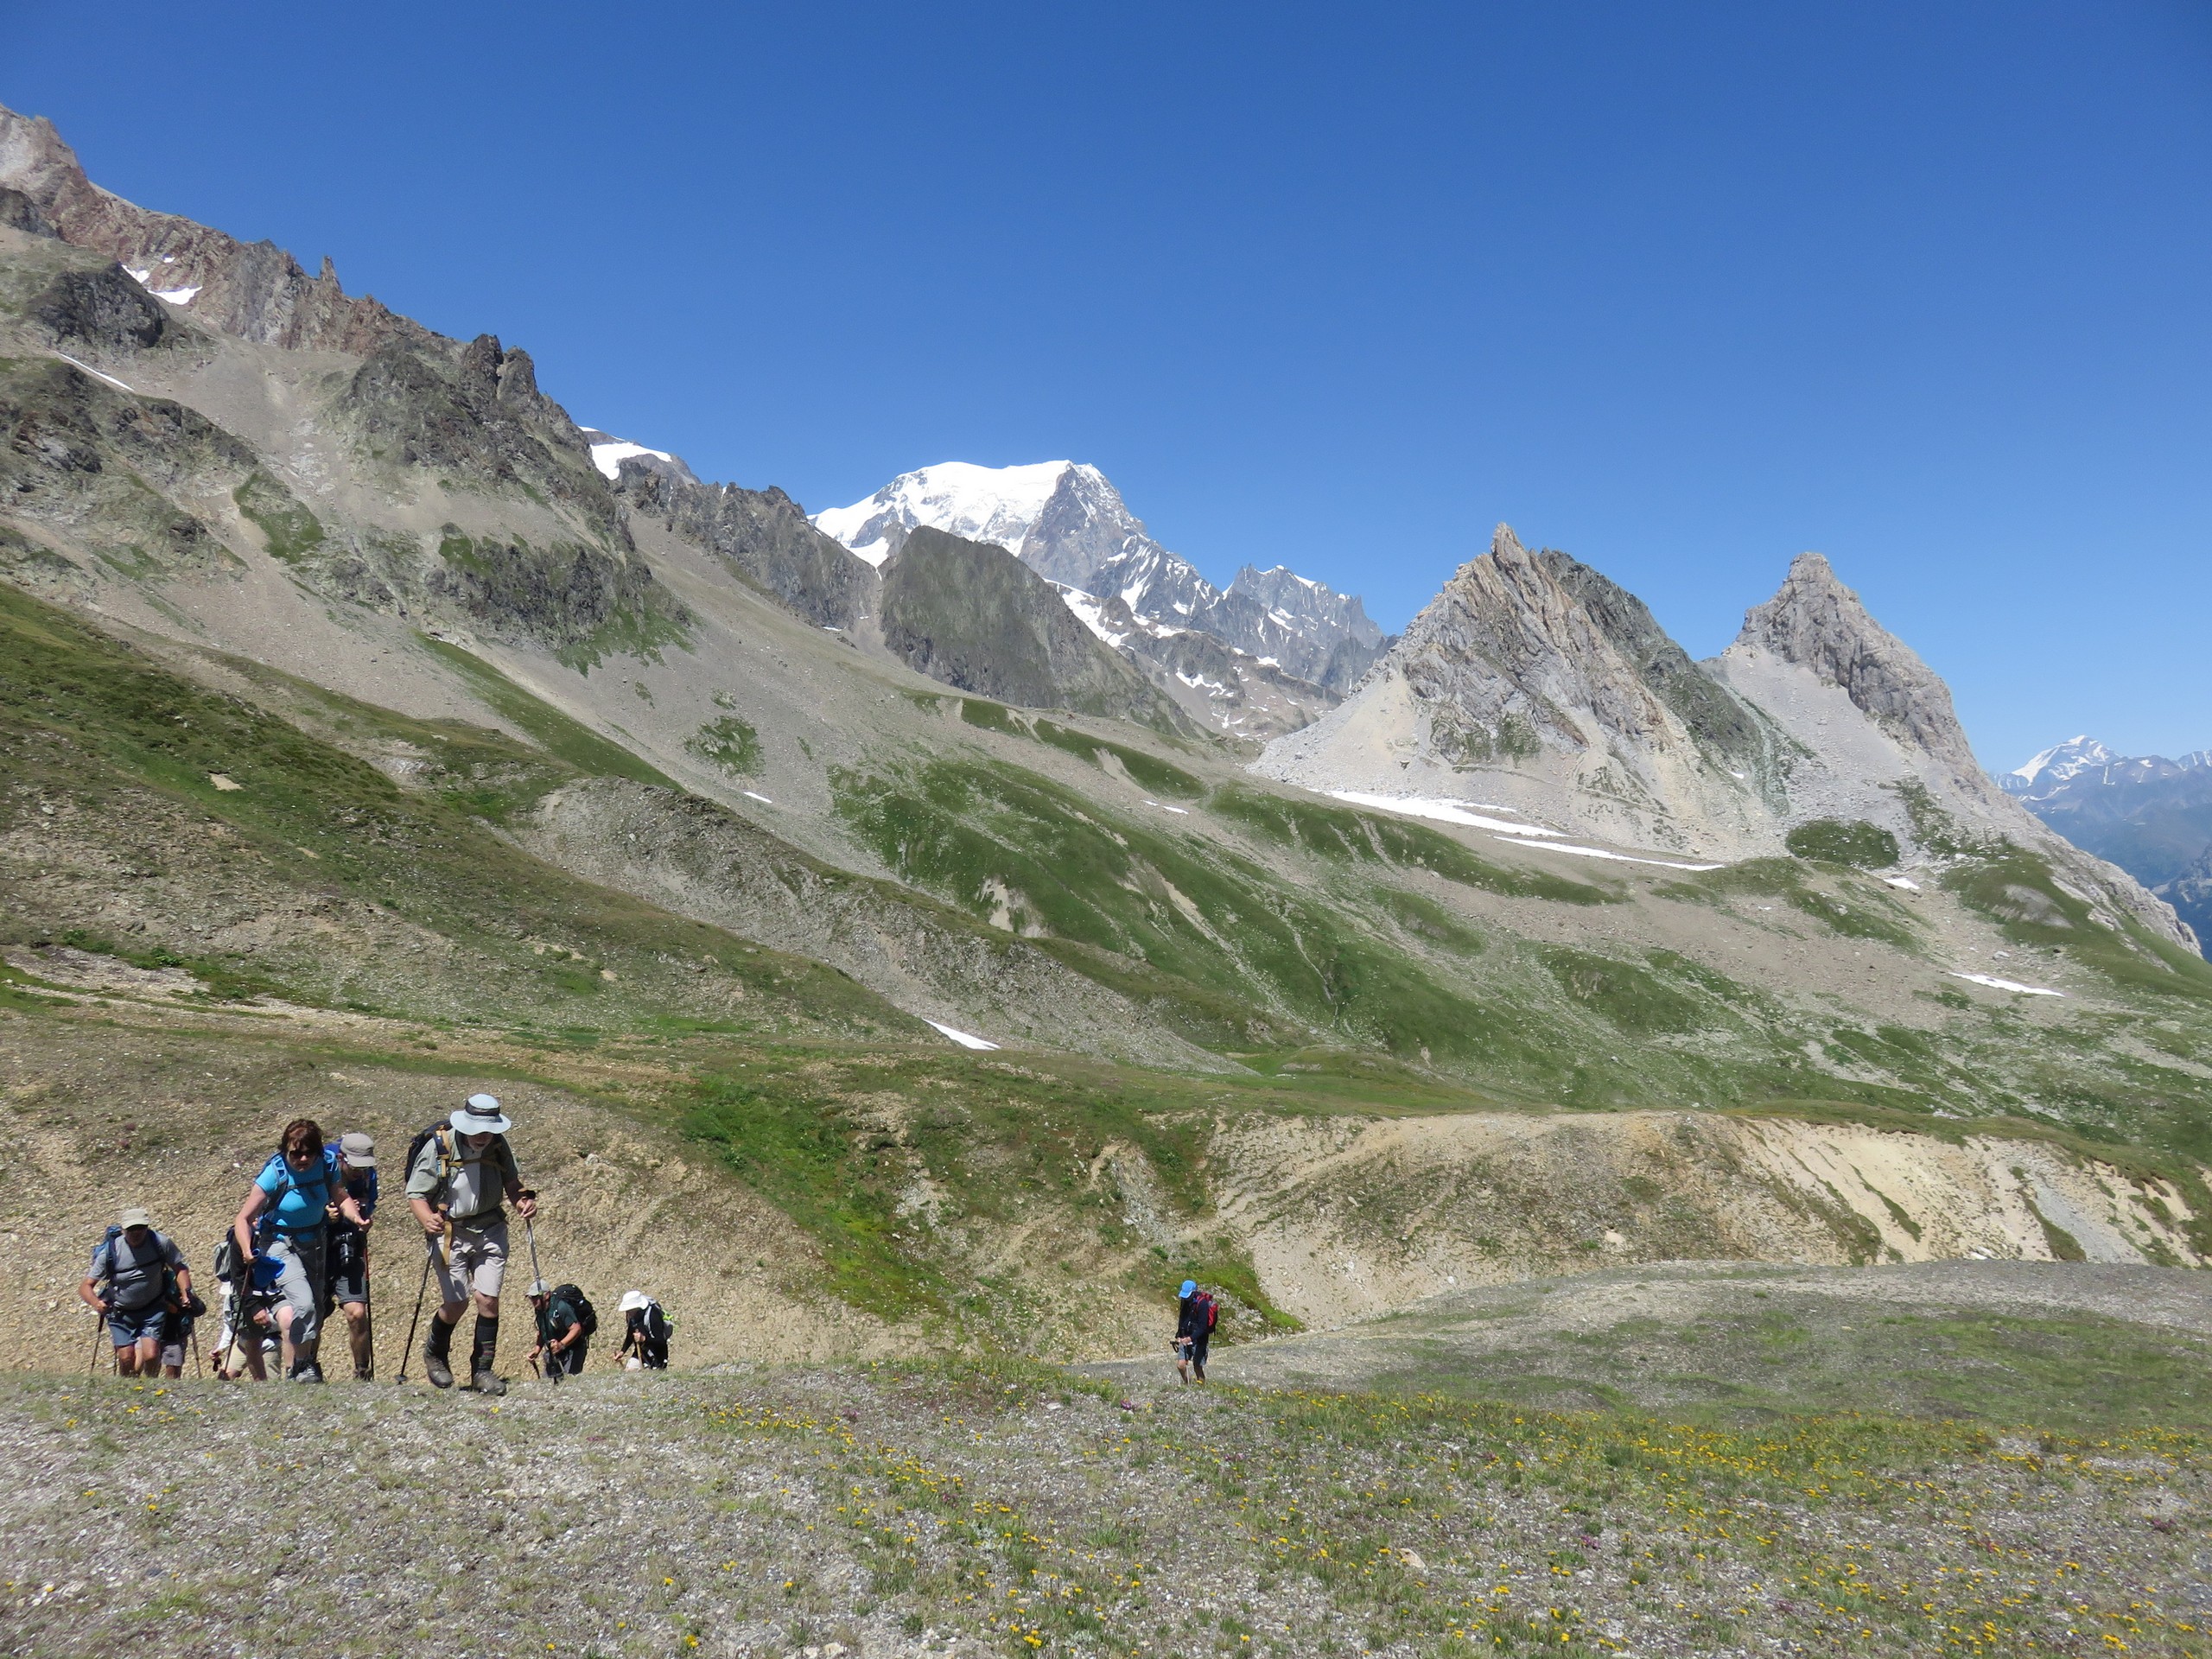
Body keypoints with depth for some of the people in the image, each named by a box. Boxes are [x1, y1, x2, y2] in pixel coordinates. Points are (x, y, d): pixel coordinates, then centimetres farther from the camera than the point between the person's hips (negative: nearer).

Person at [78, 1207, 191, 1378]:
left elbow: (180, 1268, -3)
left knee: (151, 1356, -13)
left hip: (153, 1309, 0)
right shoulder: (109, 1251, -18)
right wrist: (96, 1303, -36)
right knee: (126, 1358, -4)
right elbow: (85, 1287, -15)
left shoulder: (161, 1243, -16)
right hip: (121, 1312, 0)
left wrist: (185, 1291, -19)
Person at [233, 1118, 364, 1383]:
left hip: (316, 1243, 5)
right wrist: (247, 1250, -37)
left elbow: (341, 1197, -1)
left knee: (315, 1311, 12)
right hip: (281, 1244, -5)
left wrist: (355, 1216, -20)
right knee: (304, 1303, -25)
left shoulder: (327, 1163, -13)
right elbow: (244, 1219, -21)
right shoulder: (275, 1173, -24)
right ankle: (299, 1369, -9)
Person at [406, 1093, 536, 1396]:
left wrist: (522, 1201, -10)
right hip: (449, 1233, -3)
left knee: (488, 1299, -5)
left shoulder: (498, 1145, -3)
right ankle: (435, 1352, 31)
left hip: (490, 1231, 3)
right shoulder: (439, 1146, -15)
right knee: (456, 1303, -2)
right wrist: (427, 1219, -33)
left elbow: (511, 1182, 11)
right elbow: (416, 1193, -13)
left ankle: (482, 1370, 10)